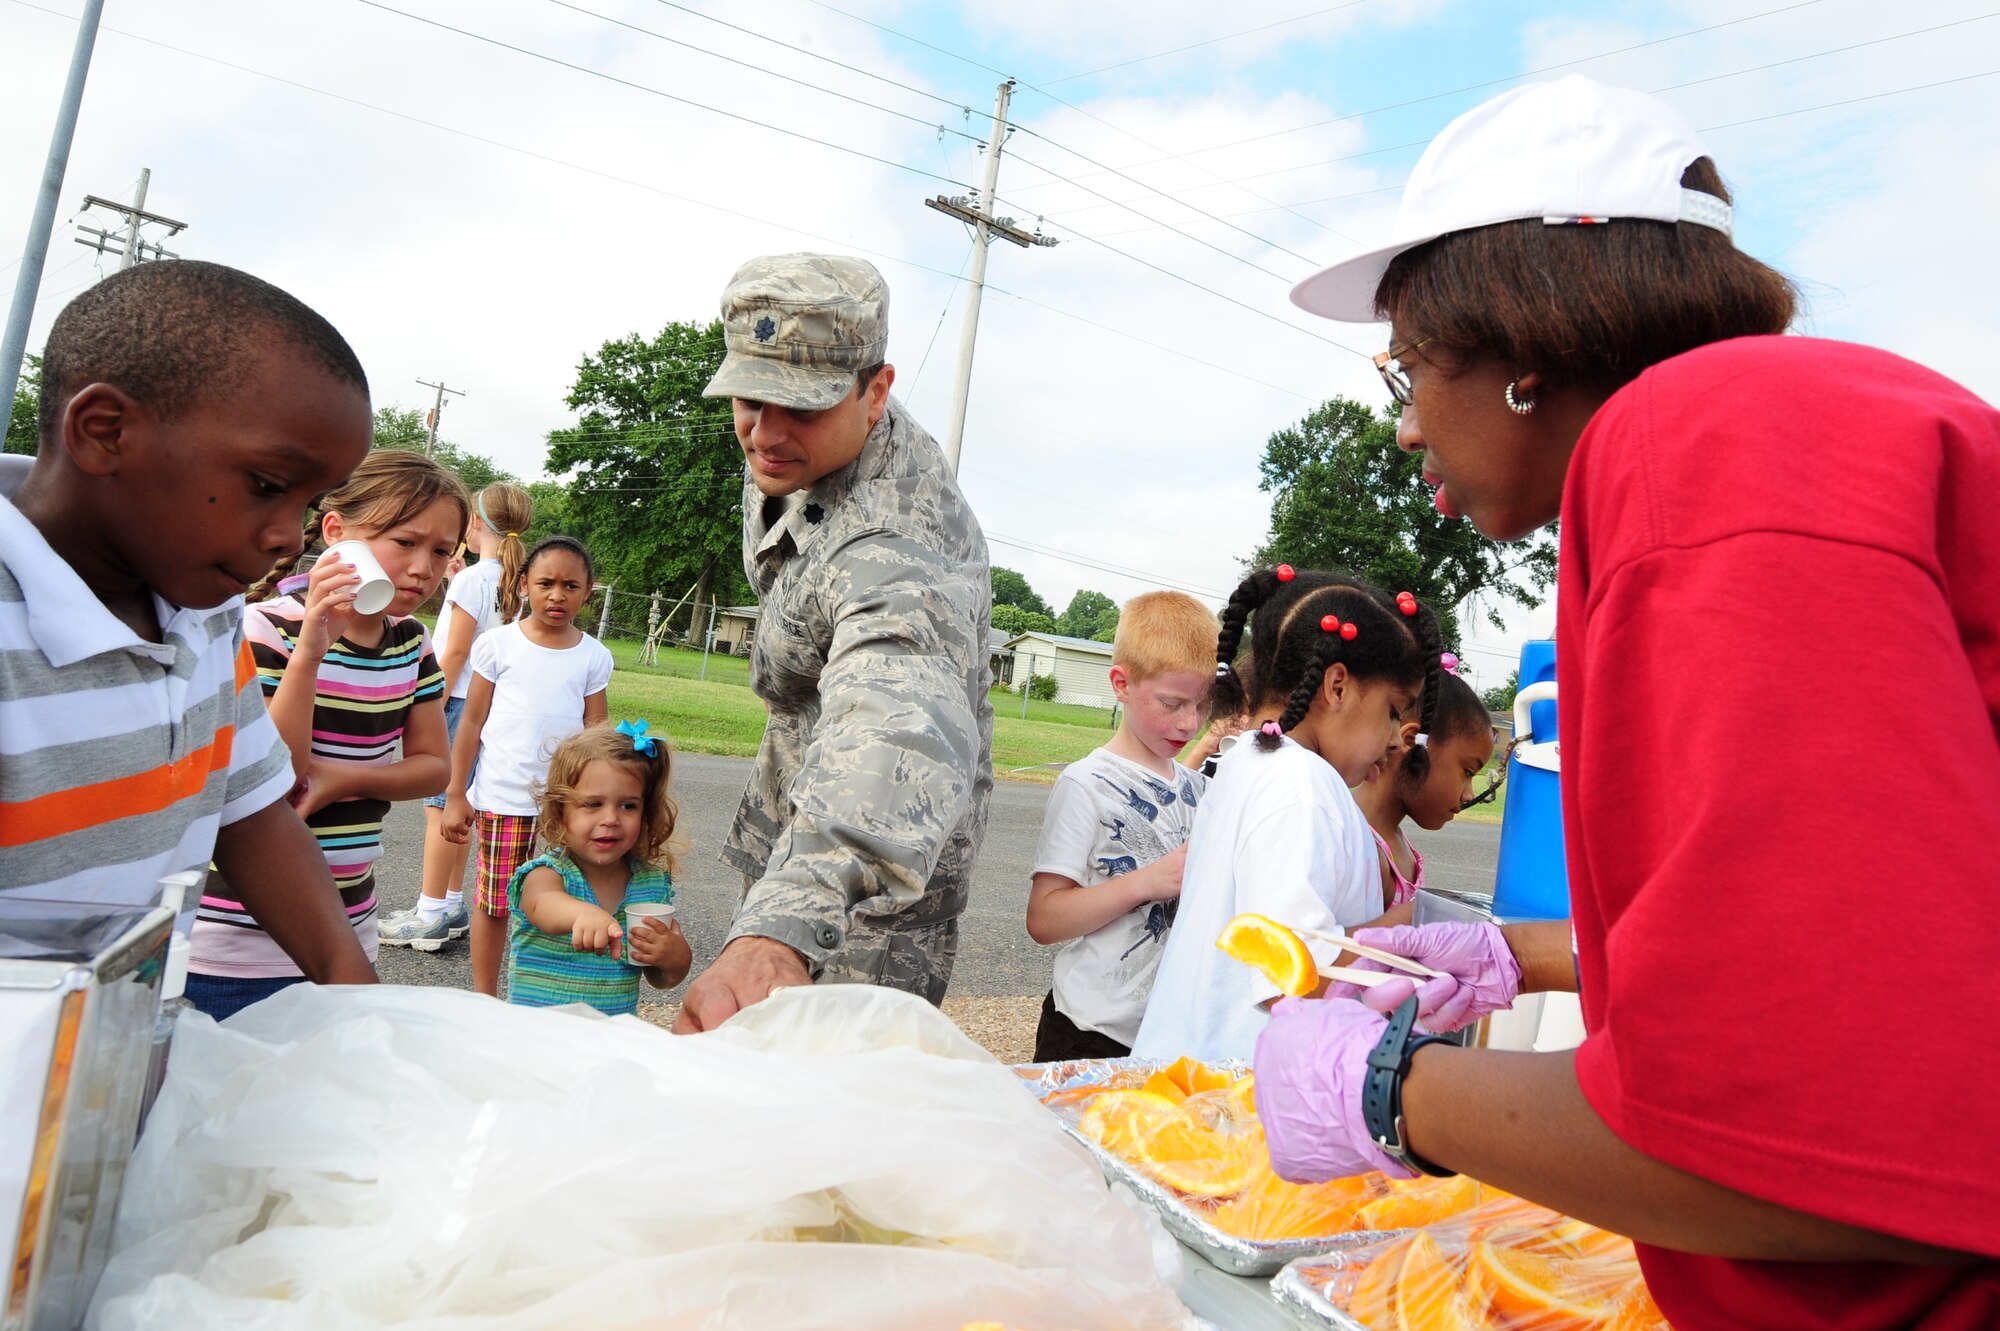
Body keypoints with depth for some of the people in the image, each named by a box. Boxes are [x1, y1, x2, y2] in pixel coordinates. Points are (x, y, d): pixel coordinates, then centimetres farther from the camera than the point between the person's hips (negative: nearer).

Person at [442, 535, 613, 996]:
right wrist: (456, 795, 0)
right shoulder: (498, 644, 0)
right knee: (494, 902, 7)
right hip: (502, 798, -1)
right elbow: (472, 722, 2)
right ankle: (484, 999, 23)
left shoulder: (594, 656, 3)